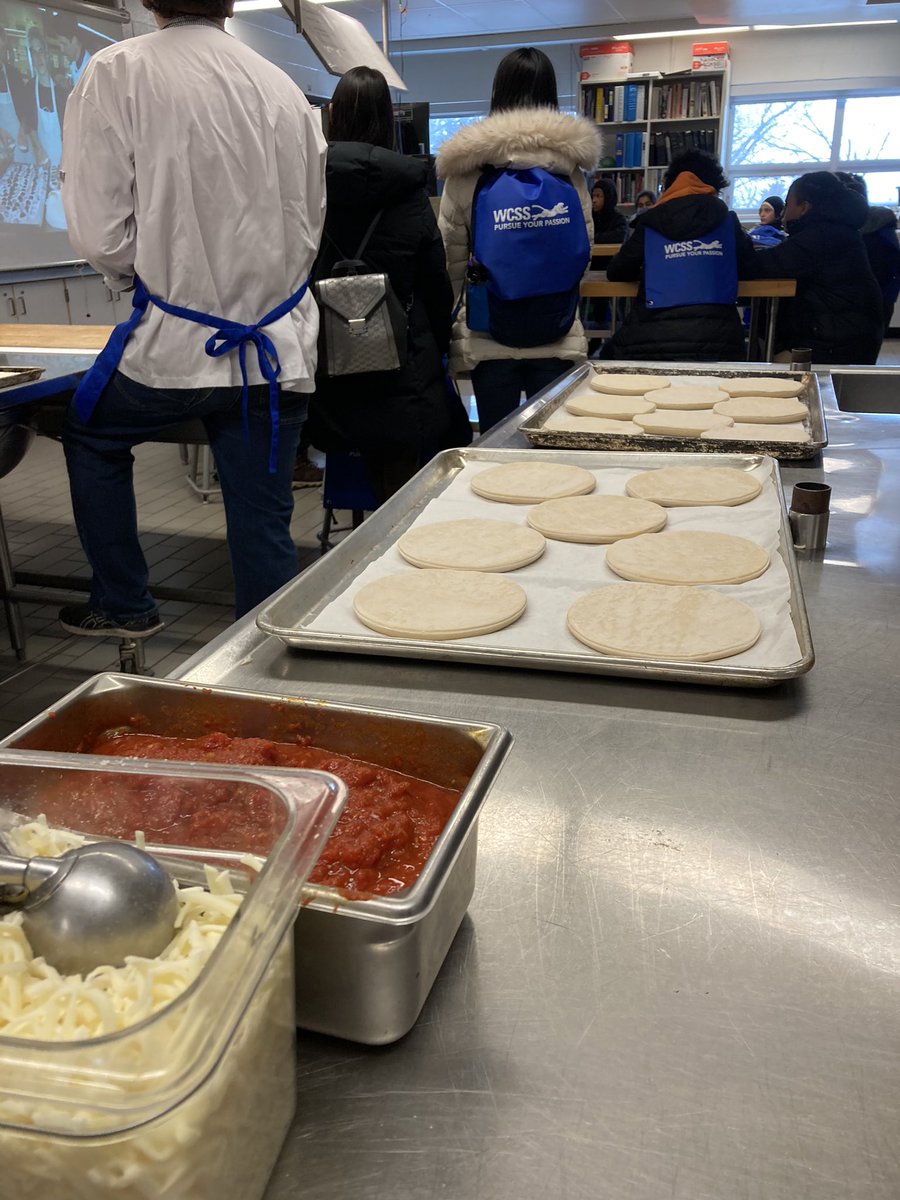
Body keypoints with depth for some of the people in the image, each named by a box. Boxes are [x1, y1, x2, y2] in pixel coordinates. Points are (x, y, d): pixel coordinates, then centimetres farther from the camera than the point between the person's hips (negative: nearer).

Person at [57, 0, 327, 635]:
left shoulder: (117, 72, -6)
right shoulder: (284, 88, 7)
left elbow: (101, 233, -11)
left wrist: (144, 281, 9)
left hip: (176, 342, -3)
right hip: (280, 348, 3)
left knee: (92, 438, 25)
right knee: (265, 527, 8)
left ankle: (123, 605, 30)